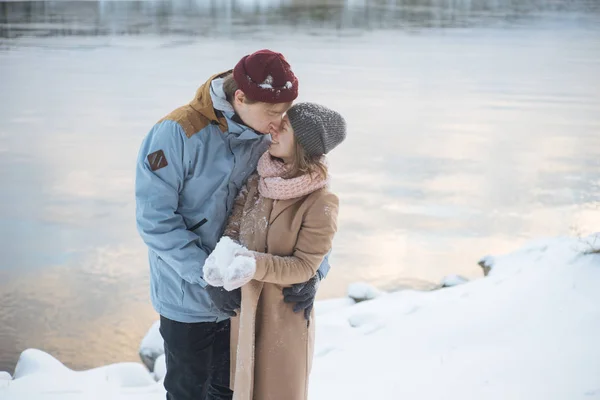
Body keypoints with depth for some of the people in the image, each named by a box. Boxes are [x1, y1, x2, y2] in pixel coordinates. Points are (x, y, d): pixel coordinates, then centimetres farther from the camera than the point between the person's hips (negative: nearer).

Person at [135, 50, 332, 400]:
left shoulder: (272, 138, -8)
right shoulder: (179, 133, -23)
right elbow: (155, 218, -23)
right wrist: (207, 277, -26)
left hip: (243, 293, 4)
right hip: (190, 296, -4)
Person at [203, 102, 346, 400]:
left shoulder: (320, 203, -21)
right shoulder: (259, 180, -3)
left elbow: (304, 266, -18)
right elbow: (233, 229, -4)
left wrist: (255, 265, -32)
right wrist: (224, 254, -26)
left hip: (284, 313, -5)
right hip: (243, 306, 5)